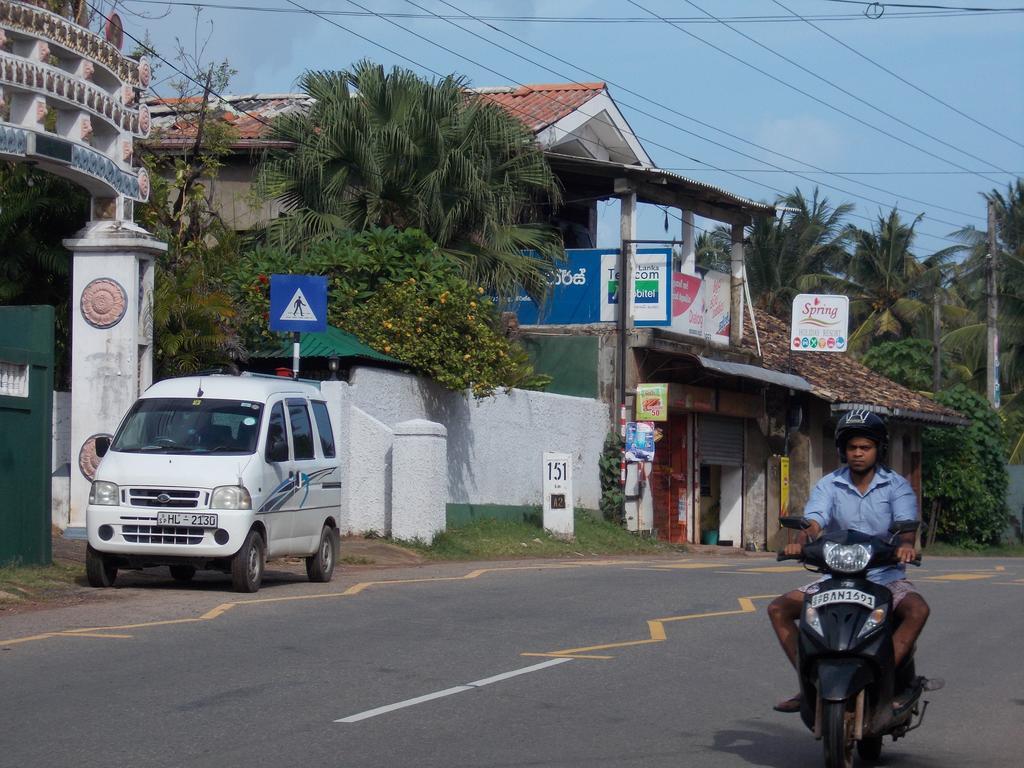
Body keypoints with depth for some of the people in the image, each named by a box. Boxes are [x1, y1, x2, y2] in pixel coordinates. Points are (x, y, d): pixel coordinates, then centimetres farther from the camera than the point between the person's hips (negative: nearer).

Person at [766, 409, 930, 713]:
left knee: (917, 609, -33)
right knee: (779, 608, -12)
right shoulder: (829, 485, 4)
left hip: (885, 576, -3)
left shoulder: (897, 486, -1)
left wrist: (905, 544, -42)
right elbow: (813, 522, -11)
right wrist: (800, 541, -35)